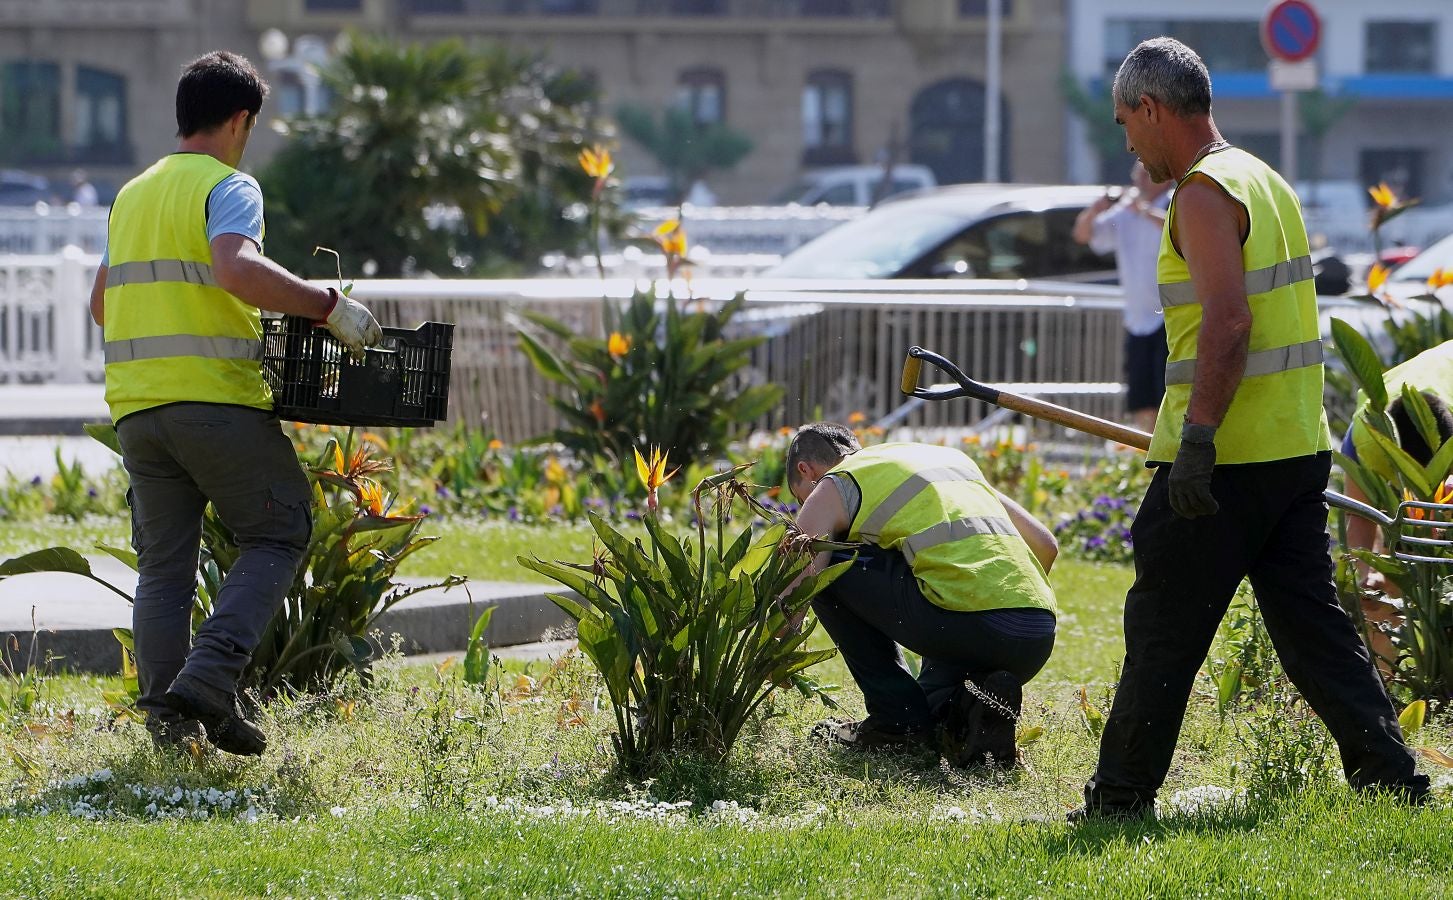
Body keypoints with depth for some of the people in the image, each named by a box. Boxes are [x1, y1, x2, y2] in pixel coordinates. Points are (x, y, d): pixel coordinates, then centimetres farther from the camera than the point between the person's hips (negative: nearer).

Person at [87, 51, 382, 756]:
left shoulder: (132, 196, 18)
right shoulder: (228, 188, -5)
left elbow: (101, 305, 26)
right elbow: (237, 268, -25)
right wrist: (330, 307, -20)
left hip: (135, 404, 7)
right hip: (217, 400, -7)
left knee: (163, 565, 10)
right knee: (277, 536, 4)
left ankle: (166, 715, 2)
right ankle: (208, 680, -13)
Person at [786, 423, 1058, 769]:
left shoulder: (832, 487, 13)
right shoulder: (949, 457, 31)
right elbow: (1045, 544, 27)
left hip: (964, 623, -7)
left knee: (827, 566, 13)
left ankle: (895, 714, 10)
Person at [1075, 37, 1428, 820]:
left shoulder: (1206, 193, -12)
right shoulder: (1266, 182, 17)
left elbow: (1227, 322, -23)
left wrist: (1196, 439, -24)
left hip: (1224, 461, -9)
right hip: (1297, 448, 9)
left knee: (1162, 629, 0)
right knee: (1309, 619, 9)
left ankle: (1121, 797, 7)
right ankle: (1389, 776, 3)